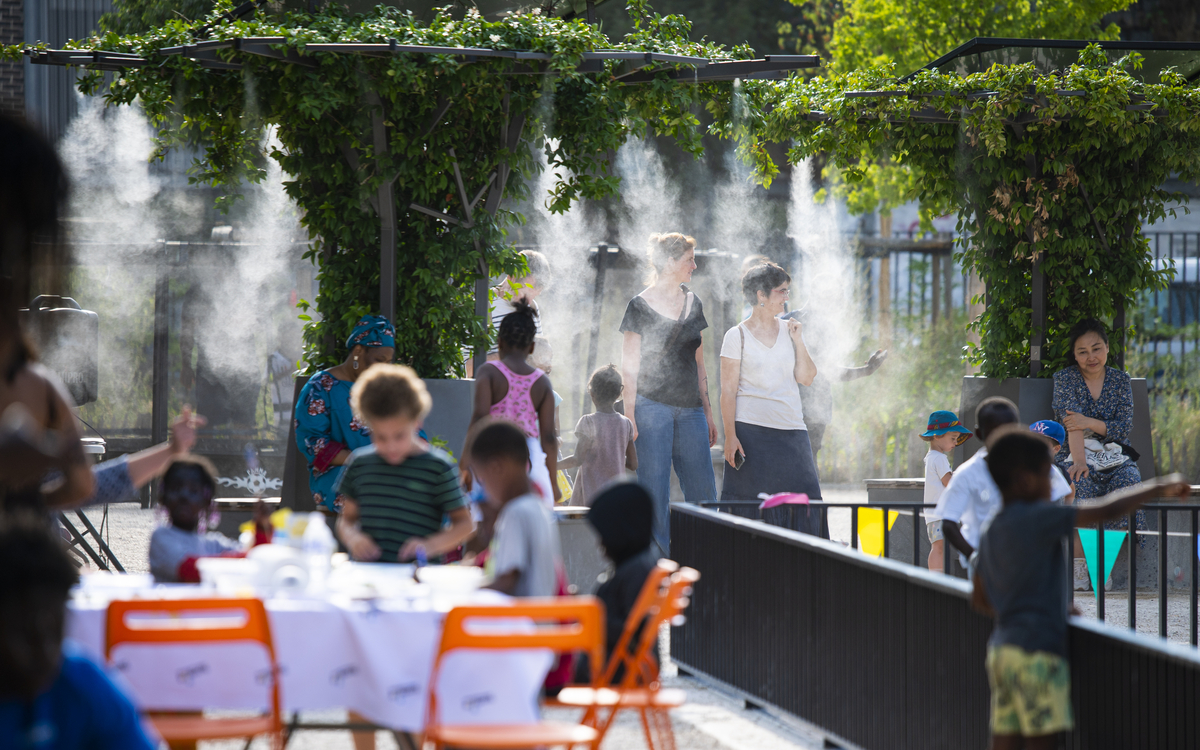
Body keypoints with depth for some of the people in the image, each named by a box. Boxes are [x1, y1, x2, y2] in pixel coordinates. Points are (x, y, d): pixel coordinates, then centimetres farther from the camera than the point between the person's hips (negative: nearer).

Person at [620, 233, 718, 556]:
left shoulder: (693, 303, 15)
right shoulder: (641, 306, -1)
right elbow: (629, 366, -3)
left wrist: (707, 411, 16)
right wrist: (629, 416, -10)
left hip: (689, 408, 5)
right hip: (652, 406, -5)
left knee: (703, 492, 1)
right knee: (655, 493, -4)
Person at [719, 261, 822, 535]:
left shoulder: (790, 330, 12)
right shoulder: (738, 336, -1)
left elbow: (806, 378, 8)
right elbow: (728, 391, -3)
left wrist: (798, 341, -3)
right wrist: (730, 437, -11)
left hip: (791, 430, 4)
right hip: (751, 432, -4)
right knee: (750, 506, -6)